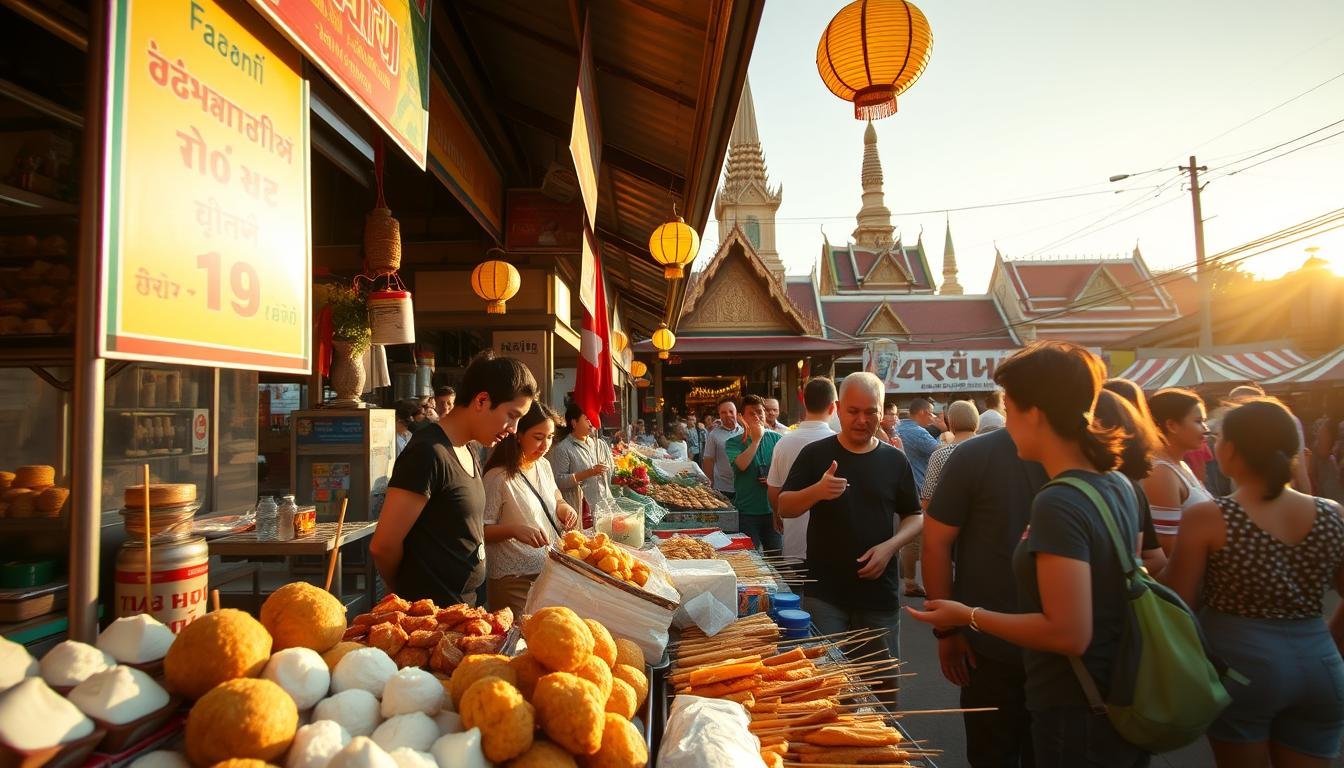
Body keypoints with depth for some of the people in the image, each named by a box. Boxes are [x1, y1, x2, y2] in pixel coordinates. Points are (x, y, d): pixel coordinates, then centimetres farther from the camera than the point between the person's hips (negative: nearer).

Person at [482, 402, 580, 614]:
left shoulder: (544, 465, 5)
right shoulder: (498, 477, -18)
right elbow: (482, 530, -16)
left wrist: (564, 507, -1)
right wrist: (514, 529, -31)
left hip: (550, 570, 7)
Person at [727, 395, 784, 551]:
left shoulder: (777, 438, 5)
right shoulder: (733, 443, -2)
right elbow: (741, 465, -21)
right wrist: (756, 439, -13)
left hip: (773, 509, 2)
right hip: (747, 512, -2)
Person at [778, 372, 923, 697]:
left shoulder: (894, 460, 4)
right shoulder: (815, 454, -1)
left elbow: (915, 517, 9)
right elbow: (784, 508, -3)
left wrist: (890, 546, -10)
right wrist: (816, 491, -24)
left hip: (879, 591, 2)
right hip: (824, 593, -1)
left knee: (882, 680, 13)